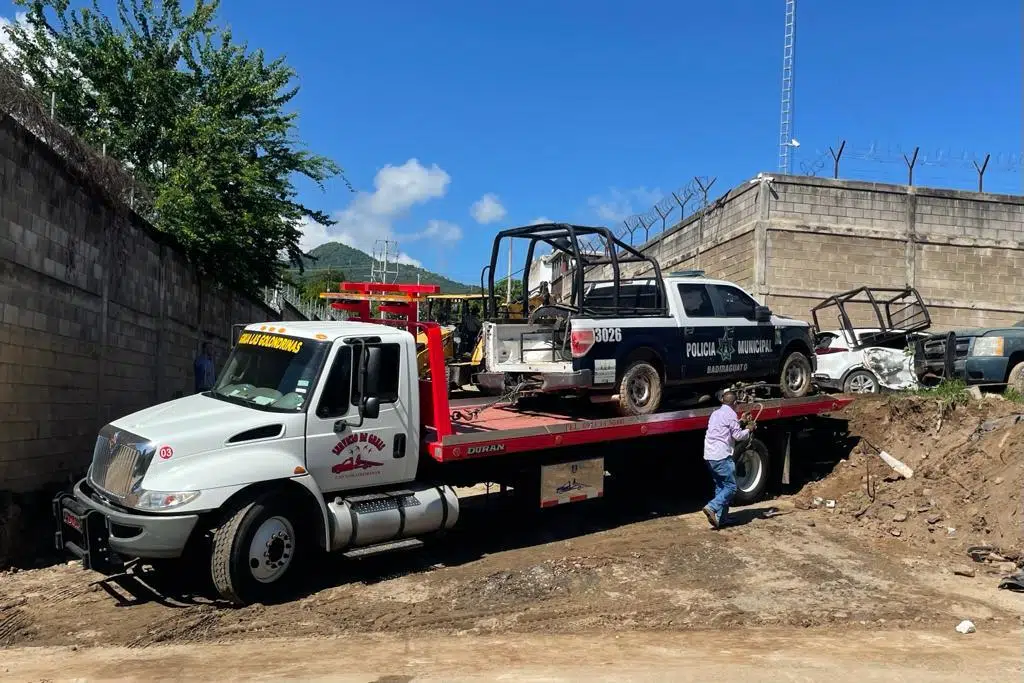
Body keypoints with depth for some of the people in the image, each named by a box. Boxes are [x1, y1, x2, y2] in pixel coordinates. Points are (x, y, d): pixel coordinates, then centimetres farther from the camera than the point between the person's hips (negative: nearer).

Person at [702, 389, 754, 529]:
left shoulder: (715, 413, 18)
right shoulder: (731, 414, -7)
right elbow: (737, 435, -8)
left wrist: (739, 423, 33)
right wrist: (749, 429, 9)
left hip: (710, 455, 9)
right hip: (722, 456, -8)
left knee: (720, 487, 13)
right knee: (731, 487, -4)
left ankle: (720, 519, 10)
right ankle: (712, 507, -22)